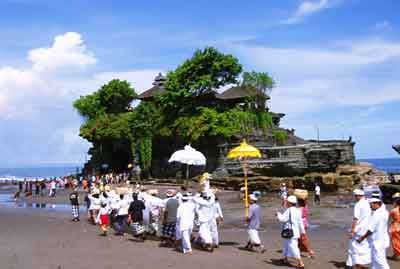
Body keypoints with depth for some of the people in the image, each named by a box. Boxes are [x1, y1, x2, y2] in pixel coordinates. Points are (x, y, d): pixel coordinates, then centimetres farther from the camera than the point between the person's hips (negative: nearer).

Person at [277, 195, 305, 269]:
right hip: (296, 231, 9)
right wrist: (302, 231, 19)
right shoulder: (298, 211, 7)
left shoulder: (289, 210, -18)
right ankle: (285, 259, 39)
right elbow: (300, 222, 12)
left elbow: (282, 219, -19)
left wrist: (278, 214, 0)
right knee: (286, 245, 23)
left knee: (293, 247, -6)